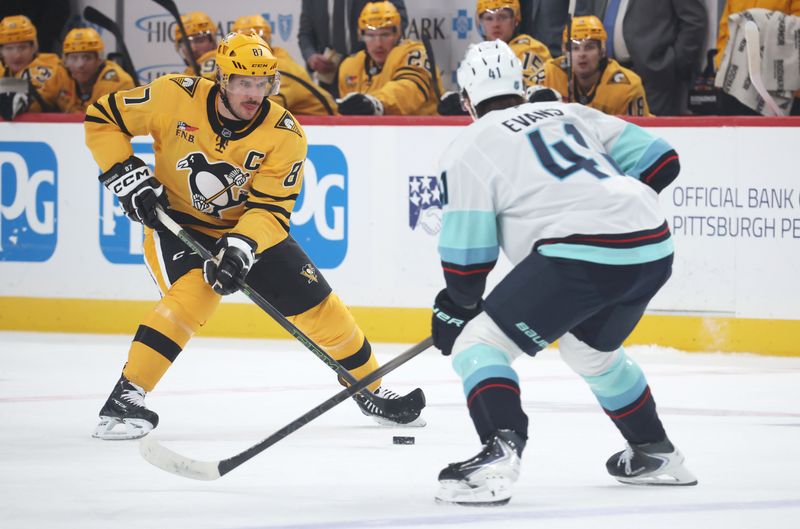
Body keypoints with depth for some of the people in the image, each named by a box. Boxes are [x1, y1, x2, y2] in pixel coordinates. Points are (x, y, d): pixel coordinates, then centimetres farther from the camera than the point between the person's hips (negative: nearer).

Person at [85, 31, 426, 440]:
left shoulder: (285, 135, -18)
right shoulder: (175, 98, -20)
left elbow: (270, 209, -21)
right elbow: (102, 118, -9)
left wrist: (240, 247, -39)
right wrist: (126, 176, -19)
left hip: (250, 229, 3)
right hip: (176, 222, -3)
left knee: (316, 304, 1)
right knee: (192, 296, -30)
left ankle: (371, 392, 22)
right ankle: (125, 399, -27)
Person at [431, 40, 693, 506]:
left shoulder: (469, 148, 9)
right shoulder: (572, 114, 24)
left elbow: (468, 254, 6)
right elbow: (662, 162, 20)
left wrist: (457, 307, 24)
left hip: (579, 255, -7)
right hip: (654, 252, 7)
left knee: (479, 344, 0)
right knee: (590, 348, 34)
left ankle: (499, 455, -24)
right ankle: (656, 454, 42)